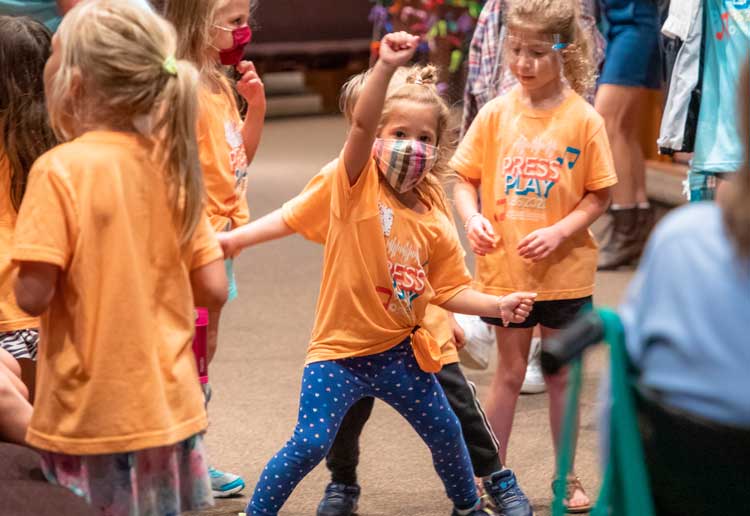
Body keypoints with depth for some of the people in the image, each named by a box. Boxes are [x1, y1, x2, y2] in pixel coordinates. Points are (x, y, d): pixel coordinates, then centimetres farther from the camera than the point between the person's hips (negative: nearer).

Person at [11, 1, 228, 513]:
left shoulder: (59, 169, -14)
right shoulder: (170, 164, 2)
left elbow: (34, 295, -18)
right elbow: (214, 289, 2)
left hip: (93, 416, -5)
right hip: (171, 408, 5)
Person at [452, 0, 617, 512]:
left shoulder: (584, 119, -9)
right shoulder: (495, 113, -4)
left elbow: (599, 196, -5)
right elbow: (466, 179, 1)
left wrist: (560, 231, -19)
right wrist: (473, 218, -18)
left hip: (565, 272, -1)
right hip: (504, 267, 1)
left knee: (562, 375, 12)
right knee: (509, 372, 11)